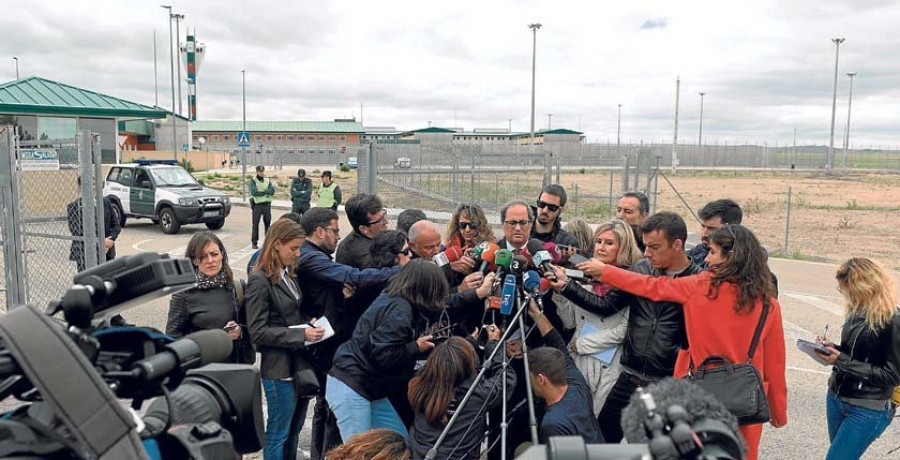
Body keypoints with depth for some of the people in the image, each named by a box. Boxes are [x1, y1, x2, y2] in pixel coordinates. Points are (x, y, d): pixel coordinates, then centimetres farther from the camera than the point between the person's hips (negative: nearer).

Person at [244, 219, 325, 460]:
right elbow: (258, 332, -18)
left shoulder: (288, 274, 8)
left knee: (294, 430, 19)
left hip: (299, 363, 7)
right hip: (279, 368, -7)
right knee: (278, 434, 8)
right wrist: (301, 335, -21)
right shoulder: (260, 281, -15)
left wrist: (309, 322, 1)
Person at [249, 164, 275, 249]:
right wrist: (266, 192, -11)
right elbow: (254, 192, -16)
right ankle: (254, 242, 5)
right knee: (255, 224, -1)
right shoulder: (253, 181, 0)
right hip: (257, 205, -4)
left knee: (268, 223, 8)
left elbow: (272, 191, -3)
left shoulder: (267, 180, 12)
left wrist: (262, 191, -16)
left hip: (267, 204, 4)